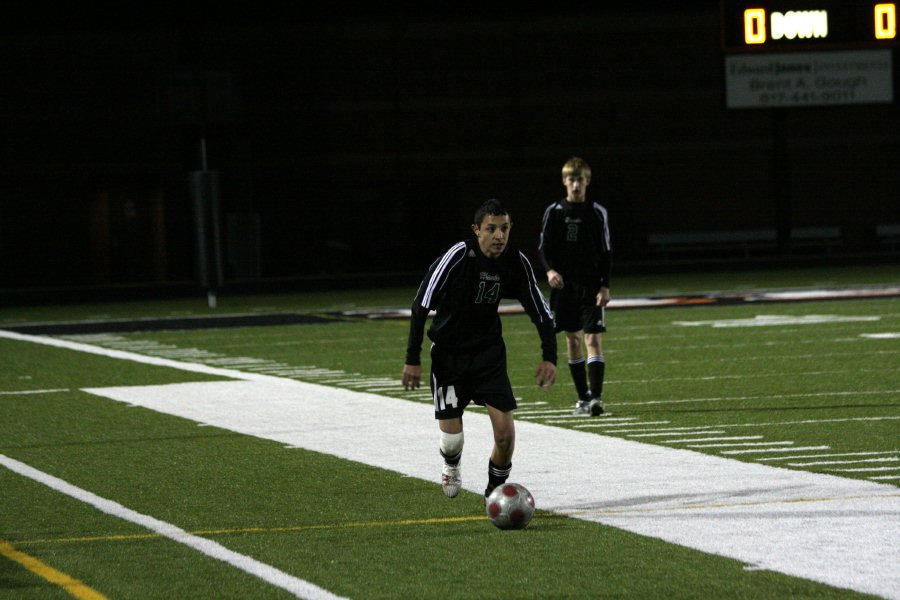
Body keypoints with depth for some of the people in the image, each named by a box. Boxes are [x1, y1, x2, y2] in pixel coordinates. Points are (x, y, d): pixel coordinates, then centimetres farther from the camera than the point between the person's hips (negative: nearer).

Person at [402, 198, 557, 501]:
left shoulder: (516, 262, -8)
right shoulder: (457, 257, -20)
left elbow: (541, 311, 3)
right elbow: (421, 305, -15)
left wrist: (549, 357, -6)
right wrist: (413, 360, -16)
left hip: (489, 353, 3)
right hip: (448, 357, -3)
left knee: (505, 430, -12)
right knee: (452, 438, -4)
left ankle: (495, 491, 14)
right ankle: (451, 465, 34)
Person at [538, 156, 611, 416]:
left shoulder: (597, 213, 1)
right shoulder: (554, 212, 3)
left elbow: (606, 253, 3)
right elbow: (544, 247, 4)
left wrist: (605, 286, -6)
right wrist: (550, 270, -16)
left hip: (591, 285, -2)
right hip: (564, 285, 2)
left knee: (593, 338, -12)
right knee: (572, 339, 7)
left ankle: (596, 396, -20)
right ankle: (583, 397, 16)